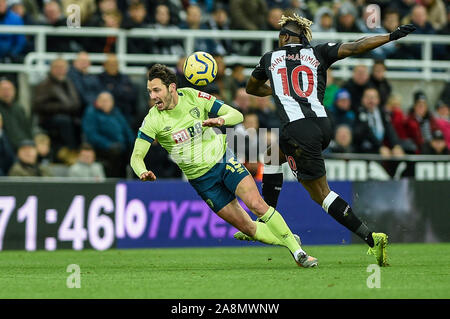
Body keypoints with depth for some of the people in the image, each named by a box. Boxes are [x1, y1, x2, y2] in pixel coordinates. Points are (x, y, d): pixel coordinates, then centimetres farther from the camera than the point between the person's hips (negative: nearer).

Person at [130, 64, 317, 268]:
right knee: (248, 228, -5)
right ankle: (289, 242, 15)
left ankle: (297, 250, -8)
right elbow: (136, 157, -13)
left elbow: (237, 115, -8)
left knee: (257, 204, -19)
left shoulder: (195, 97, -11)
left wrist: (221, 120, -31)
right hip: (201, 179, 0)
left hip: (223, 160, 0)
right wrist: (143, 173, -37)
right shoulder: (152, 121, -13)